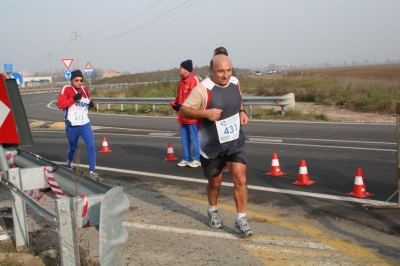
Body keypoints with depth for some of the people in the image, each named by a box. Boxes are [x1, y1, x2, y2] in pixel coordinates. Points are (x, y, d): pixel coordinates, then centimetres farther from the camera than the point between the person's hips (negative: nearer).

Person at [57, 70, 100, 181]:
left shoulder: (85, 89, 7)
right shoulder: (66, 89, -8)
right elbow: (60, 105, -19)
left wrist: (91, 104, 0)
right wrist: (74, 98, -29)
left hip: (85, 123, 3)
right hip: (72, 125, -3)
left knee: (91, 146, -9)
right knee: (73, 147, 15)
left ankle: (92, 171, -3)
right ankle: (69, 163, 47)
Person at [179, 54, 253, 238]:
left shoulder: (235, 83, -1)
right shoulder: (203, 89, -19)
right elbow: (183, 110, -16)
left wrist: (242, 112, 0)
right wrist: (205, 113, -31)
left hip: (235, 142, 3)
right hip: (212, 145, -3)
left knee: (240, 179, -9)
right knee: (215, 182, 14)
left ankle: (241, 219, 4)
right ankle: (213, 211, 43)